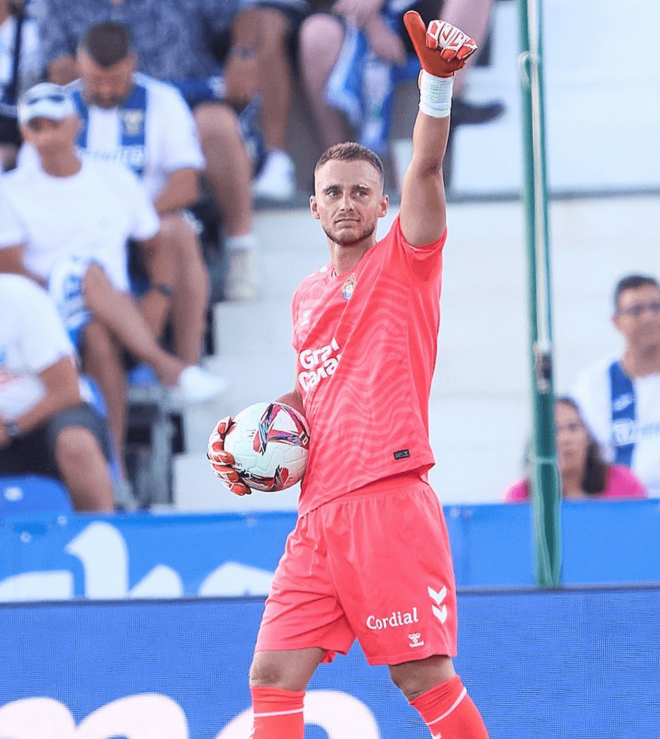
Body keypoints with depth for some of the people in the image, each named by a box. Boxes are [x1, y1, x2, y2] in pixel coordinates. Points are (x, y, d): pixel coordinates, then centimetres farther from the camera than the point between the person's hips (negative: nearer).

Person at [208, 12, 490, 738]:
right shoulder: (306, 296, 20)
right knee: (272, 677, 0)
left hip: (389, 504, -6)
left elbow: (426, 169, -13)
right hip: (318, 513, 6)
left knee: (425, 677, -8)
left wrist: (436, 84, -28)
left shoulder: (403, 263, 3)